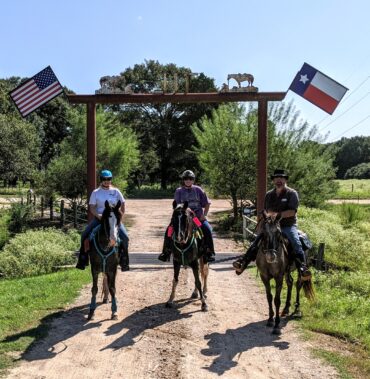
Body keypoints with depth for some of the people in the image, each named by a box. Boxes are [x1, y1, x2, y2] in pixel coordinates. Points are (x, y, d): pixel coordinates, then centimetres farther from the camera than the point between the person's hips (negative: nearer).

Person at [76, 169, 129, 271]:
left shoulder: (116, 191, 5)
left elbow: (122, 206, 8)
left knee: (125, 237, -19)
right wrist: (98, 215, -19)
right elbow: (92, 207, -1)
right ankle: (82, 260, -2)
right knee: (84, 235, -15)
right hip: (99, 217, 0)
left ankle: (124, 261, -3)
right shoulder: (96, 192, 3)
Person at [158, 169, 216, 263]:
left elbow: (207, 204, 12)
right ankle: (166, 252, -3)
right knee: (169, 230, -17)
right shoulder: (179, 191, 6)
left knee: (207, 229, -27)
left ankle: (209, 252, -14)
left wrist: (204, 215, -1)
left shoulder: (198, 190, 7)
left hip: (198, 217, -1)